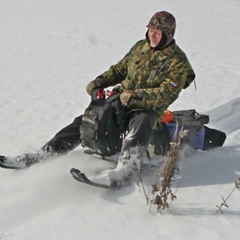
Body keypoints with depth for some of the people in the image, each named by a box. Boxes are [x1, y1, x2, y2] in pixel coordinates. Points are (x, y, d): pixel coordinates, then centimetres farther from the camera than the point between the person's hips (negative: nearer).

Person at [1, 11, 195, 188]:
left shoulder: (178, 62, -6)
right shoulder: (140, 47, 14)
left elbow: (166, 94, -18)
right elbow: (120, 69, 22)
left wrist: (136, 96, -30)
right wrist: (99, 82, 5)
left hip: (147, 108, -6)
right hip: (121, 100, 7)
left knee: (140, 126, -41)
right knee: (84, 122, -4)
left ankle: (124, 171, -60)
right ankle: (44, 155, -2)